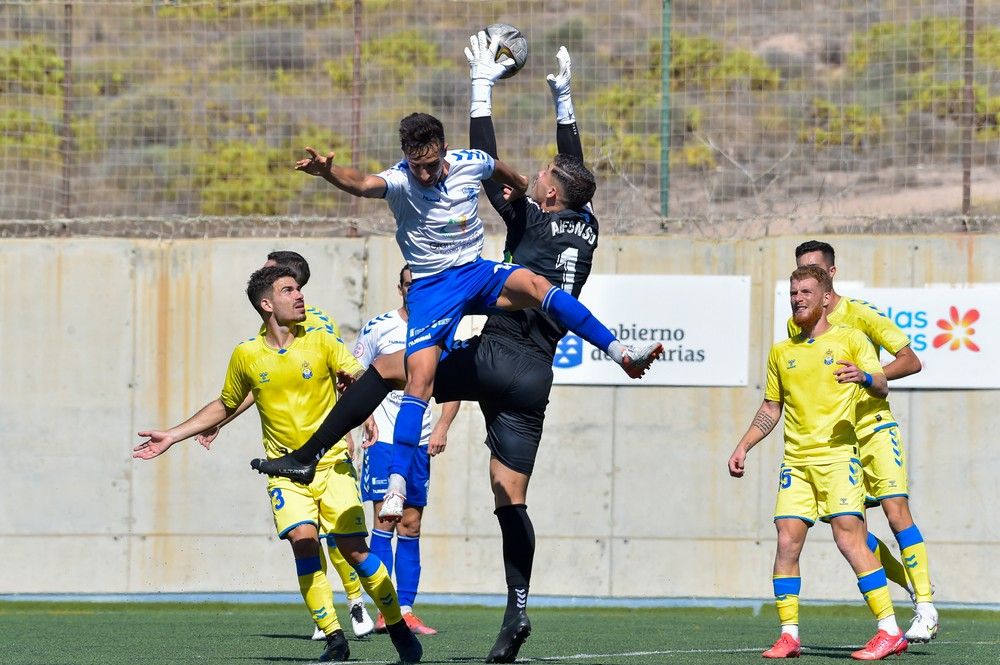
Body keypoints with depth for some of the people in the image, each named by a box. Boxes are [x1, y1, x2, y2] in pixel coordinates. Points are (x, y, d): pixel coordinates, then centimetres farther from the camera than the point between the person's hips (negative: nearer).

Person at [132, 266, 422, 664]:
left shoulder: (320, 342, -1)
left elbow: (360, 378, -9)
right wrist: (172, 436, 17)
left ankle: (399, 629, 11)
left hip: (332, 463, -1)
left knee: (353, 548, -8)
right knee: (302, 539, -21)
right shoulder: (246, 356, 3)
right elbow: (224, 407, 18)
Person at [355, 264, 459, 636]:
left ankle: (406, 611, 7)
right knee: (384, 520, -10)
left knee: (410, 528, 5)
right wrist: (366, 415, -11)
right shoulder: (378, 328, -2)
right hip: (383, 438, -3)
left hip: (420, 443, 3)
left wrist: (443, 426, -1)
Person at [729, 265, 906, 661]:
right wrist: (743, 447, 14)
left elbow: (881, 387, -4)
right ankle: (789, 635, -1)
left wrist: (864, 377, -27)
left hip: (838, 454, -5)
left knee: (849, 537, -15)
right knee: (787, 540, -6)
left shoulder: (850, 340, 5)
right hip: (796, 461, 5)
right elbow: (771, 409, 25)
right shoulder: (781, 352, 18)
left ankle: (890, 631, -14)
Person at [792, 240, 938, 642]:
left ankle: (926, 607, -13)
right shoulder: (796, 326, 6)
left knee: (896, 512, -17)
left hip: (874, 428, -5)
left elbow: (910, 361, -13)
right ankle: (915, 585, 15)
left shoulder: (860, 316, -9)